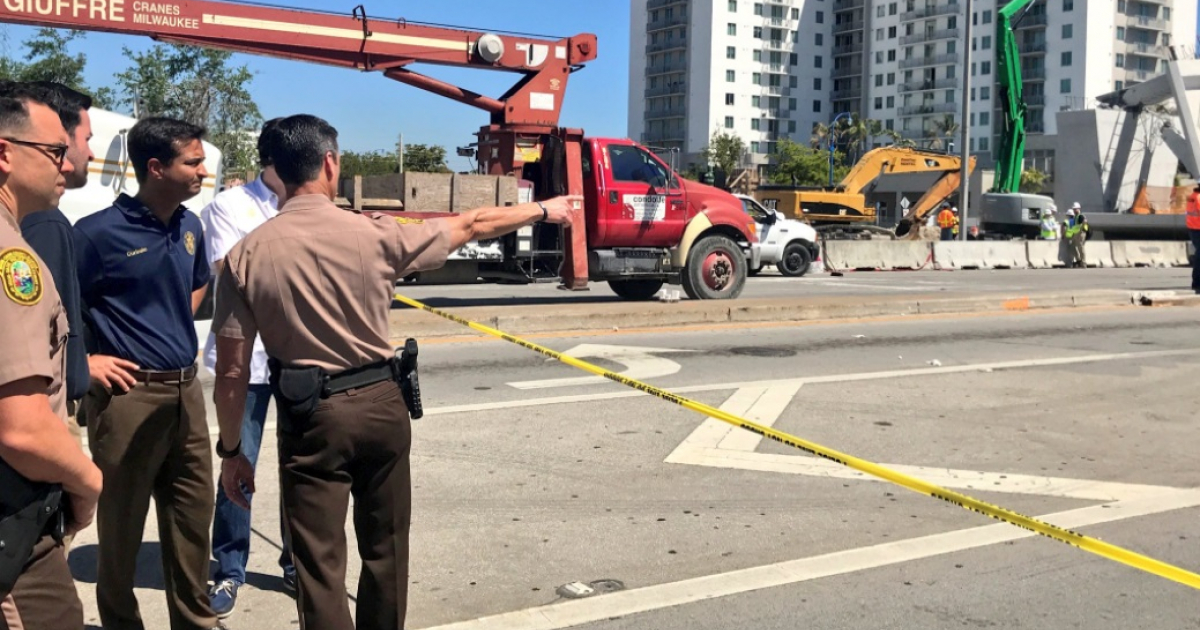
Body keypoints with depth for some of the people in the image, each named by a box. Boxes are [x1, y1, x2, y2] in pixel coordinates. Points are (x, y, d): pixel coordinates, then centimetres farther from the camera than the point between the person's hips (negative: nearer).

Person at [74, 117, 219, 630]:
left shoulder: (190, 227, 7)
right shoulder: (100, 232, -13)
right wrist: (85, 360, -12)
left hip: (186, 391, 6)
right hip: (129, 393, -6)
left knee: (193, 514, 14)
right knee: (122, 523, 8)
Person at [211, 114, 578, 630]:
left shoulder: (247, 256, -8)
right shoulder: (374, 234, -7)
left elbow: (232, 372, -6)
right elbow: (471, 225, 6)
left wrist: (231, 451, 6)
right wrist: (542, 210, 21)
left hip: (310, 418, -1)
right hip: (380, 403, 2)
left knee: (319, 564, 5)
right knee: (385, 549, 20)